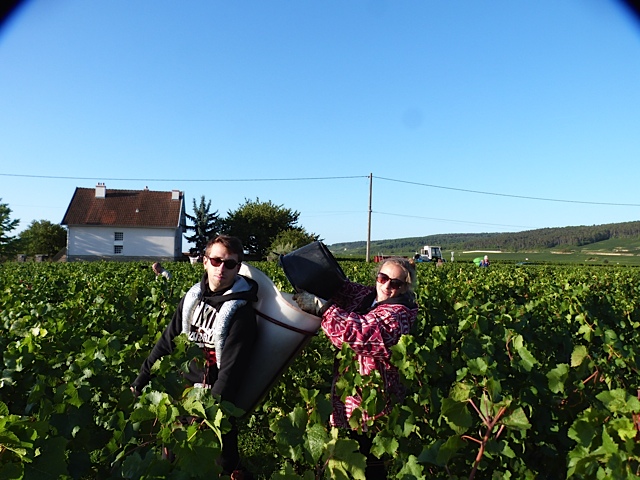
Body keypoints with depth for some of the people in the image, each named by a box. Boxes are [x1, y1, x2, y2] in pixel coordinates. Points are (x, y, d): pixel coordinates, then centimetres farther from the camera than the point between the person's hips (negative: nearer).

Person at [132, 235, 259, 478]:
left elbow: (231, 370, -22)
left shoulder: (240, 311, -19)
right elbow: (168, 340, 7)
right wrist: (141, 380, 8)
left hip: (214, 397, -5)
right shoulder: (193, 296, -1)